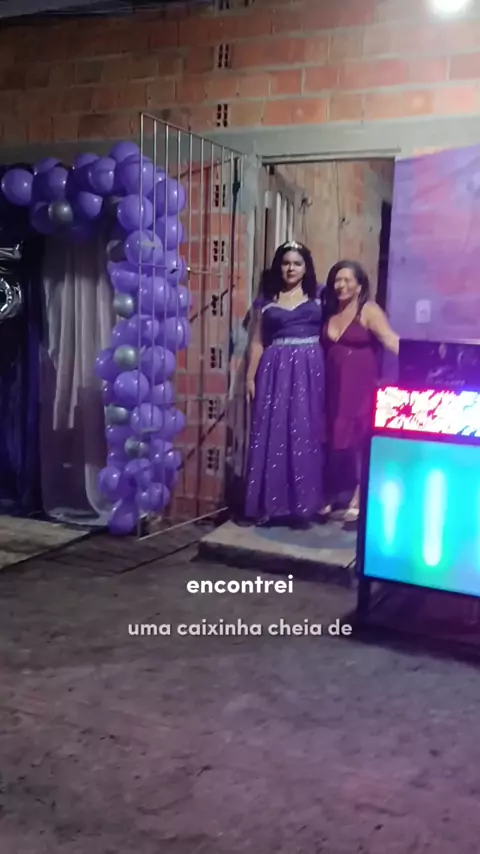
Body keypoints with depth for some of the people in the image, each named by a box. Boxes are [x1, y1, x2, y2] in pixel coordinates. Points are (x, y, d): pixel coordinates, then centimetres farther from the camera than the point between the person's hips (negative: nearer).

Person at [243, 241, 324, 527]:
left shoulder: (318, 298, 8)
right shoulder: (265, 302, 9)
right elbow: (257, 342, 8)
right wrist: (251, 377, 1)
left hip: (309, 372, 0)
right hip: (275, 372, 1)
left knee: (304, 436, -1)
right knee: (272, 436, -2)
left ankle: (302, 504, 4)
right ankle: (269, 504, 5)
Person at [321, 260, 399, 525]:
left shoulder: (369, 310, -5)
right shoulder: (330, 312, 13)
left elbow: (390, 339, -18)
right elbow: (324, 349, 12)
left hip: (361, 387, -5)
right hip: (334, 386, 5)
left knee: (359, 439, -3)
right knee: (332, 439, 6)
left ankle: (358, 498, 3)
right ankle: (328, 495, 18)